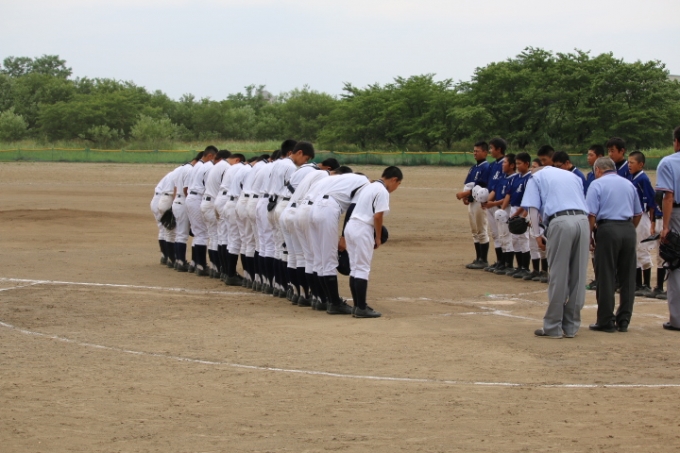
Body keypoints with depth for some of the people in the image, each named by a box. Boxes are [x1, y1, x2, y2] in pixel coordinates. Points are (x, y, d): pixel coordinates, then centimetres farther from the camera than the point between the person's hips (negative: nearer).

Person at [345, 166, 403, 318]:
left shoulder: (369, 187, 19)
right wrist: (378, 238, -5)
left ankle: (357, 306, 17)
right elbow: (377, 216, -15)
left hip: (351, 226, 9)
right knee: (363, 269, -6)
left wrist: (374, 235, 15)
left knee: (354, 268, 12)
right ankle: (361, 308, -6)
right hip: (363, 229, -9)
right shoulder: (383, 192, -8)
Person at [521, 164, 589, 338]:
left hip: (560, 221, -4)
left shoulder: (537, 177, 18)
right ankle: (571, 326, 15)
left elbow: (533, 208, 4)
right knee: (578, 276, 8)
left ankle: (553, 327, 4)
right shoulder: (573, 176, 30)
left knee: (558, 276, 0)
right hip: (582, 220, 4)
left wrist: (537, 234, 2)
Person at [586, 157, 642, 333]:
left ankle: (606, 322, 2)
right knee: (628, 277, 9)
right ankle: (623, 321, 12)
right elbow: (638, 214, 18)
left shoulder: (597, 184, -1)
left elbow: (591, 214, -10)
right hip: (629, 230, 5)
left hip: (608, 228, -5)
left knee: (606, 277, 0)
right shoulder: (629, 184, 15)